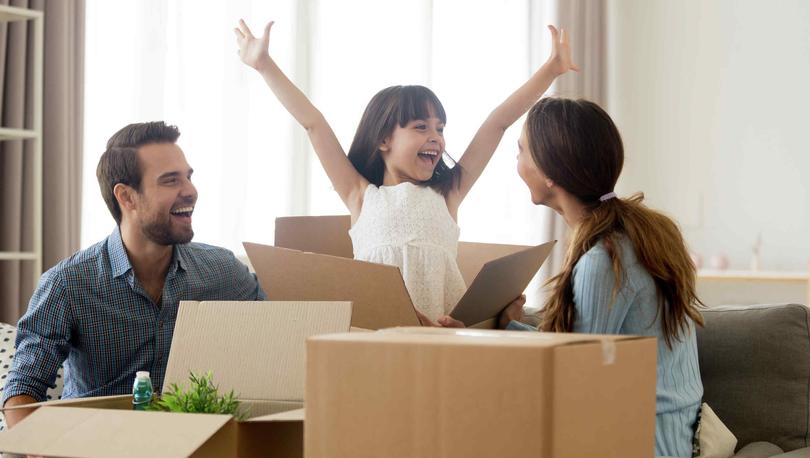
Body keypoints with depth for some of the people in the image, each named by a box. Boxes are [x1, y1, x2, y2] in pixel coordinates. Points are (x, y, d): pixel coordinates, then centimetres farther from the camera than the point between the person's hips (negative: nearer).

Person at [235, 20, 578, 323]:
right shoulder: (362, 196, 15)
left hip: (443, 325, 2)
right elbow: (314, 124, 13)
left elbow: (499, 122, 17)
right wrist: (264, 65, 13)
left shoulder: (446, 194, 18)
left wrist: (550, 70, 18)